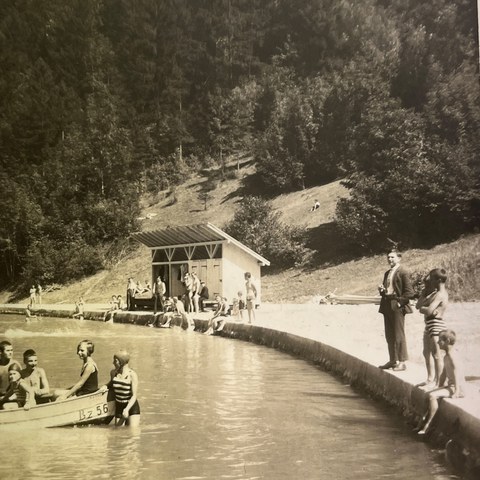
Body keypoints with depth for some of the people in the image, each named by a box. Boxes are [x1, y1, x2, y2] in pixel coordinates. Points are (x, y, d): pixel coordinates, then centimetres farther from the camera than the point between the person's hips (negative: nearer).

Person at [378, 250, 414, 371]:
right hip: (387, 308, 8)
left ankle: (402, 362, 4)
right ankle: (393, 360, 22)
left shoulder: (403, 272, -8)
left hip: (397, 308, -8)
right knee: (389, 336, 12)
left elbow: (409, 292, -12)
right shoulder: (387, 273, 17)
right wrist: (382, 290, 5)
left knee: (399, 335, -4)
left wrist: (399, 301, -15)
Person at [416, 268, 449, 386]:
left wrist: (422, 308, -6)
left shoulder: (440, 294, -16)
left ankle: (439, 382, 0)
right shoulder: (435, 293, 15)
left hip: (436, 325, -11)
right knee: (426, 353, 20)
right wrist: (425, 290, 4)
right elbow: (418, 305, 11)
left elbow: (428, 311, -27)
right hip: (429, 325, 11)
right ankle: (430, 378, 32)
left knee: (436, 355, -6)